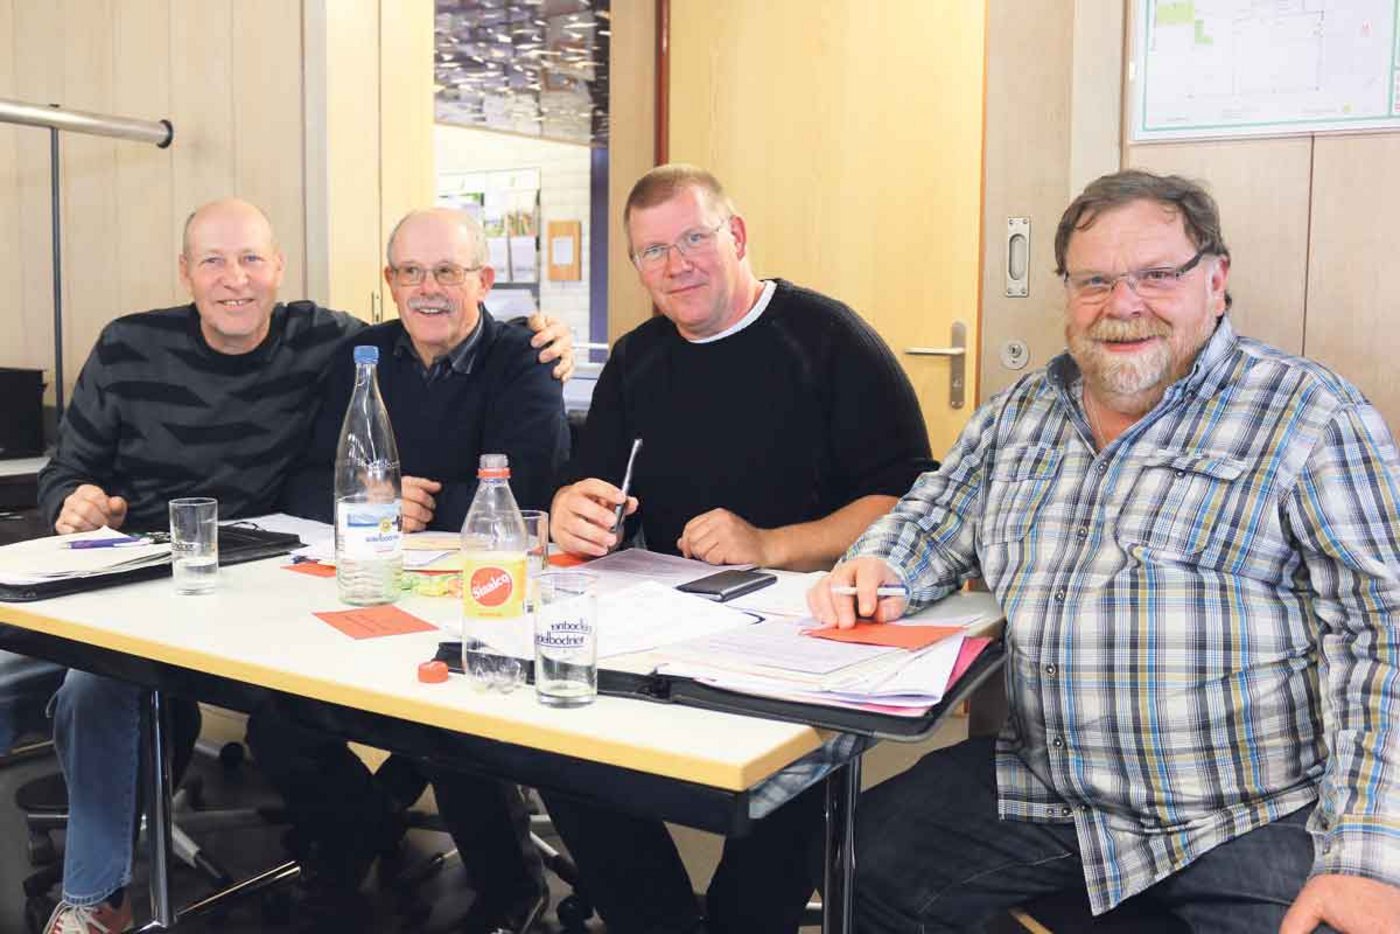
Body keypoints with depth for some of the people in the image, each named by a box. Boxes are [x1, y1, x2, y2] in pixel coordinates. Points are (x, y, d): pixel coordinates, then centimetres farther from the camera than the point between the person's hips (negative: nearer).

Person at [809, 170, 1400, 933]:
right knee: (861, 866, -6)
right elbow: (936, 518, 18)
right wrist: (877, 570, -7)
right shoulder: (1021, 413, 11)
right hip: (1039, 792, 5)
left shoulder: (1308, 417, -6)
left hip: (1250, 821, -4)